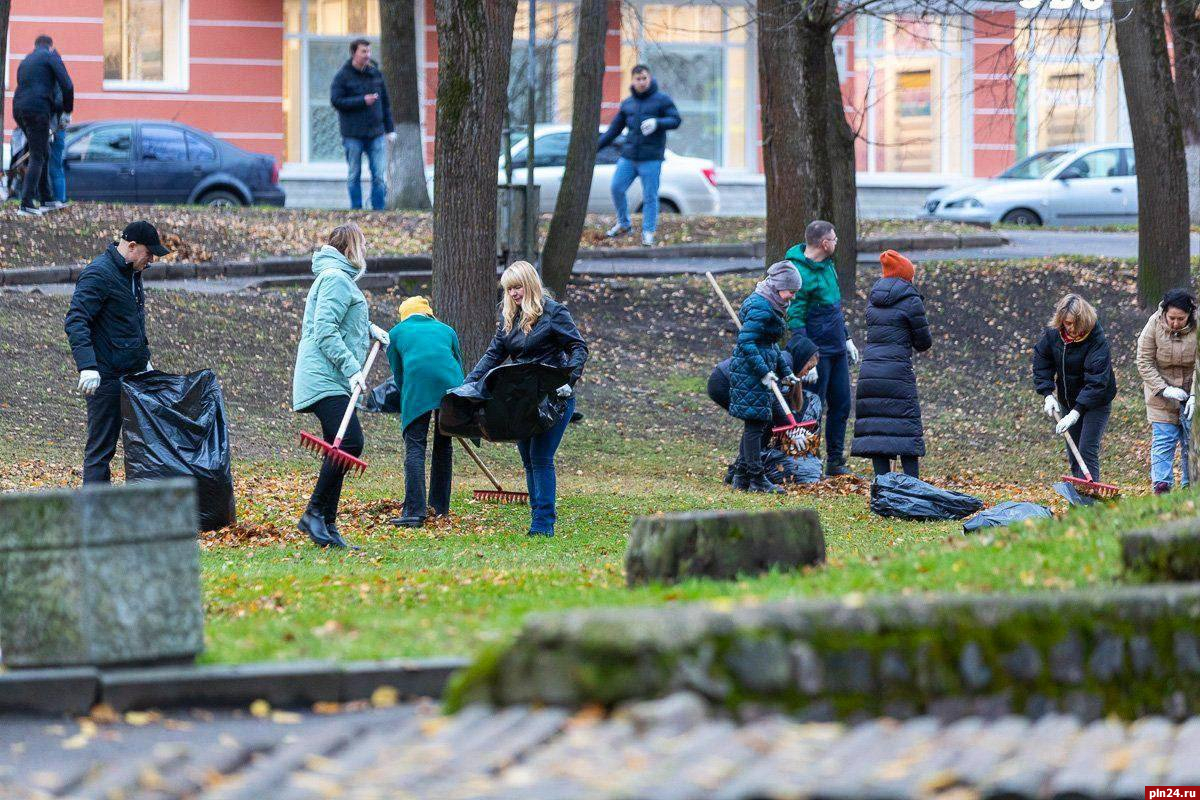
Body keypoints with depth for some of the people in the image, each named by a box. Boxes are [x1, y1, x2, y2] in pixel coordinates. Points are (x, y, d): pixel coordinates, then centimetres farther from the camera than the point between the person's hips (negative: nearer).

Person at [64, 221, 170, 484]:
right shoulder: (98, 274, -16)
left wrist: (144, 359, 27)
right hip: (107, 379, -9)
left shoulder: (132, 272, 13)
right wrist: (87, 366, -32)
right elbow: (75, 321, -24)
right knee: (101, 449, -5)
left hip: (134, 374, 9)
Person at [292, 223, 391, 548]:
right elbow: (325, 331, -19)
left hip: (331, 382, 11)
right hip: (324, 378, -11)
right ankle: (314, 513, -16)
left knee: (339, 449, 9)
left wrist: (368, 328, 20)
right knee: (351, 442, -21)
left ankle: (327, 527, 10)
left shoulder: (341, 278, 22)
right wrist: (352, 368, -23)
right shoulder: (335, 278, -10)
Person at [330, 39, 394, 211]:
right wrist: (362, 101, -18)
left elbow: (385, 102, 14)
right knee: (354, 175, 5)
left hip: (376, 133, 3)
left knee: (379, 175, -3)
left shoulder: (376, 74, 9)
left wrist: (390, 128, 10)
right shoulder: (342, 76, -3)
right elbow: (336, 100, -12)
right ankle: (356, 210, 12)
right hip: (353, 135, -3)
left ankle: (378, 209, 2)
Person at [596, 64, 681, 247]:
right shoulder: (627, 104, 14)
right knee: (617, 189, 0)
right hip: (628, 156, 5)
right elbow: (613, 129, 18)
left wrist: (657, 123, -23)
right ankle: (623, 224, 18)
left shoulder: (662, 100, 1)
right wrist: (595, 148, 14)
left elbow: (675, 120, -5)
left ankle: (648, 232, 4)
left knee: (650, 196, -3)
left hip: (651, 158, -5)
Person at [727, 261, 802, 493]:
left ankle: (741, 476, 18)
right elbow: (746, 342, -23)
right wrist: (764, 372, -23)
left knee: (762, 424, 13)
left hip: (760, 372, 10)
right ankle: (756, 479, -1)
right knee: (755, 424, -5)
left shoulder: (771, 306, 16)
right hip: (750, 372, -10)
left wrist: (784, 371, 23)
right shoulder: (761, 307, -17)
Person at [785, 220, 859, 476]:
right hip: (816, 351, -9)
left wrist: (847, 339, 23)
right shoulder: (800, 273, -18)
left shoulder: (828, 264, 10)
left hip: (837, 349, 9)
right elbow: (795, 319, -20)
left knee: (841, 406, 12)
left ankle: (836, 462, 22)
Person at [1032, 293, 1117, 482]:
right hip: (1068, 401, 6)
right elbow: (1041, 362, 3)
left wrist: (1076, 411, -36)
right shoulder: (1053, 334, -9)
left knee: (1087, 451, -15)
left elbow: (1096, 381, -30)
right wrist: (1048, 394, -9)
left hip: (1095, 403, -6)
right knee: (1073, 453, 10)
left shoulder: (1097, 341, -26)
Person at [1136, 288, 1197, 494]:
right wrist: (1164, 390, -19)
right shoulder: (1155, 325, -16)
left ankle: (1190, 486, 8)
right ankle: (1161, 485, -11)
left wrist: (1195, 395, -23)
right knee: (1163, 439, -8)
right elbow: (1144, 362, -11)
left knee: (1191, 441, 2)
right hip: (1161, 390, -1)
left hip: (1191, 391, 1)